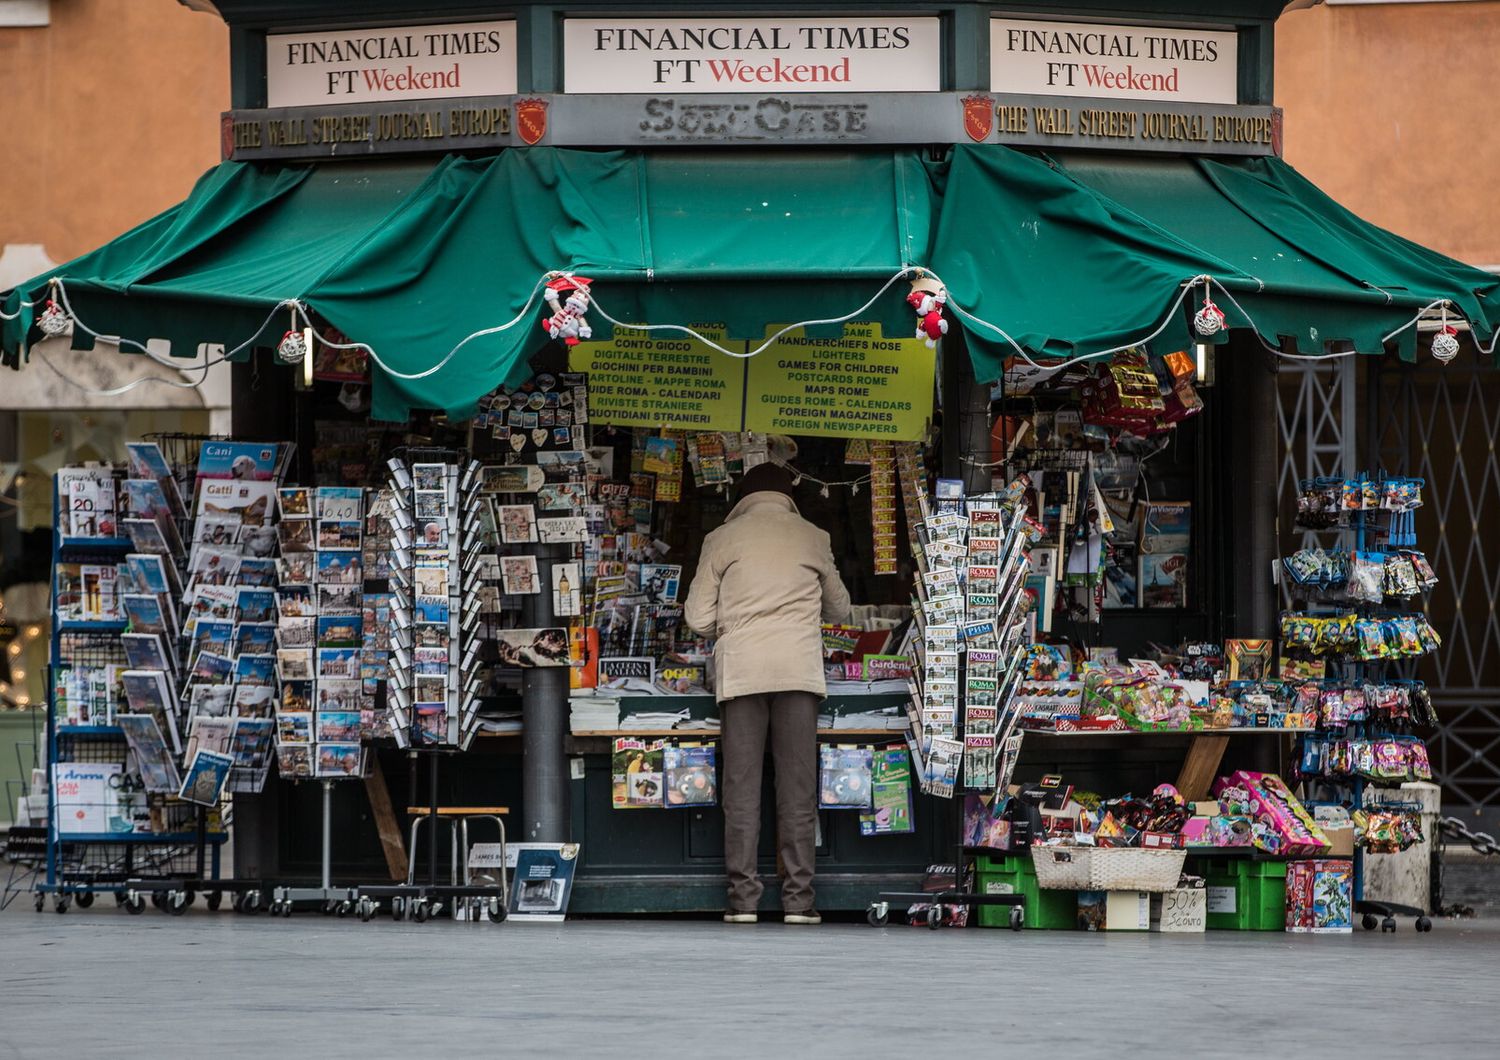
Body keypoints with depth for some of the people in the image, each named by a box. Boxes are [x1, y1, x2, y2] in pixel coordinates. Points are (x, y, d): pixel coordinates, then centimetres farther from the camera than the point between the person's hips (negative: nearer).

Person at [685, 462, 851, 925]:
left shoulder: (722, 539, 7)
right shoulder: (812, 538, 10)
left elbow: (698, 618, 4)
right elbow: (839, 609, 22)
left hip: (740, 672, 0)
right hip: (799, 669, 0)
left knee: (741, 786, 1)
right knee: (797, 787, 1)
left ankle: (743, 898, -4)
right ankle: (798, 899, -3)